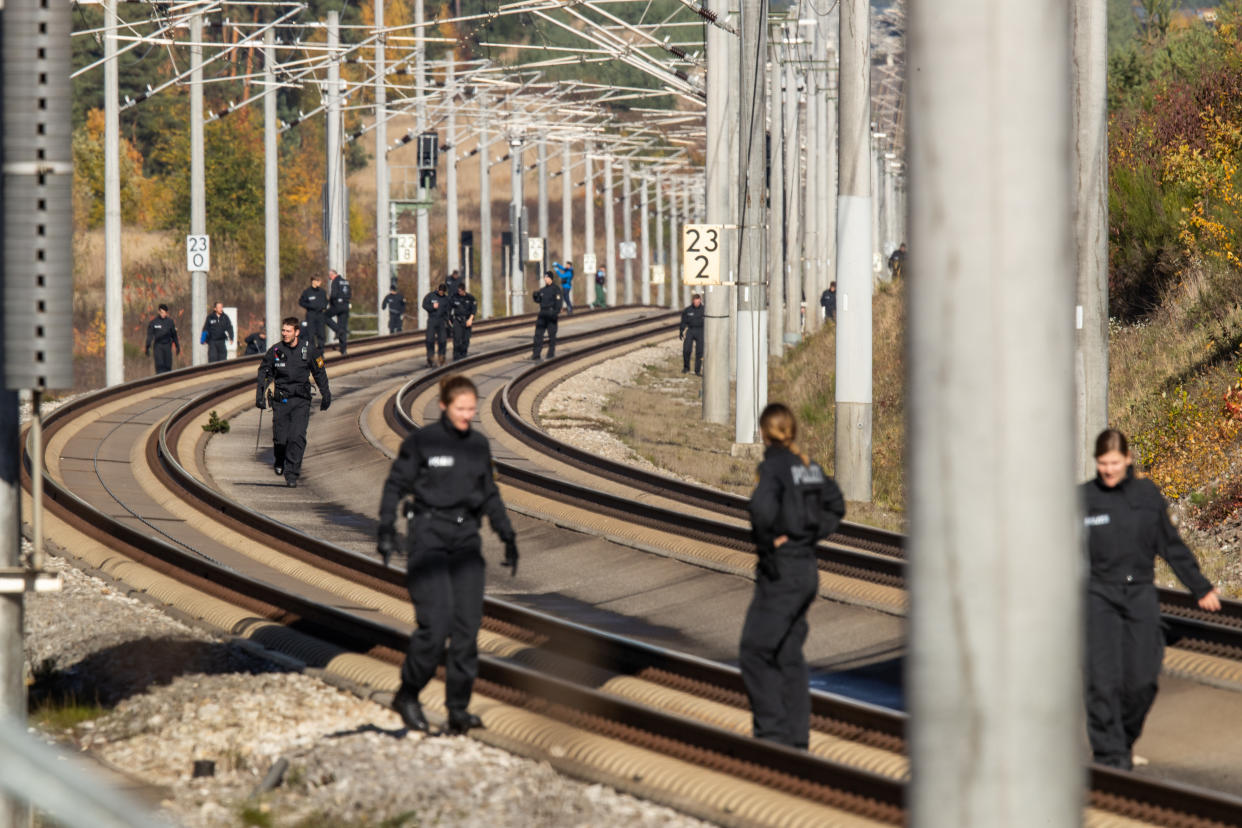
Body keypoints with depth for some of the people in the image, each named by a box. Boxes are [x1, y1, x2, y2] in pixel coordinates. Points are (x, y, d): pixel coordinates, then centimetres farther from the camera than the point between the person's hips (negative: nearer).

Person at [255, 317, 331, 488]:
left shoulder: (308, 350, -2)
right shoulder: (275, 351, -2)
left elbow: (320, 373, 10)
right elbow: (264, 373, 9)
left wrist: (325, 395, 13)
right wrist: (260, 395, 1)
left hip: (301, 400, -1)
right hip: (280, 401, 1)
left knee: (297, 437, -14)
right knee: (280, 438, 0)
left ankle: (292, 474, -9)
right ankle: (279, 462, 32)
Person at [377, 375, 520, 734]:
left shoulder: (479, 445, 10)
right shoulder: (422, 441, -4)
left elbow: (490, 496, 20)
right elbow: (396, 485, -1)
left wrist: (508, 537, 17)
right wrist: (386, 530, -11)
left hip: (466, 540, 5)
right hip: (429, 538, -5)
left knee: (467, 624, -4)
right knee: (435, 624, -14)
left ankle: (458, 708, 2)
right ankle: (408, 696, 6)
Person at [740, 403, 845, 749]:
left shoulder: (773, 466, -15)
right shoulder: (809, 467, 9)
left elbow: (762, 506, -33)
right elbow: (836, 507, 22)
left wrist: (767, 542, -18)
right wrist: (811, 536, 12)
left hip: (780, 572, -8)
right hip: (808, 568, 8)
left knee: (754, 653, 0)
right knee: (788, 655, 14)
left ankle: (772, 731, -3)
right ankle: (797, 738, 14)